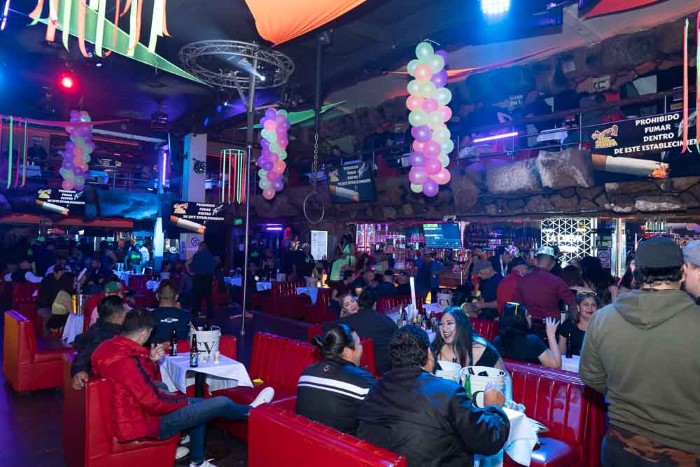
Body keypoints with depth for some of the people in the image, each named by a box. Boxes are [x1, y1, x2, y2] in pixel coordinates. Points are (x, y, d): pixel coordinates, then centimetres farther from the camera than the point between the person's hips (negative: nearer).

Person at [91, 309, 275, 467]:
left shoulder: (111, 346, 0)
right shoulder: (125, 360, -31)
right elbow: (154, 402, -27)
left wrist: (151, 360, -4)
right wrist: (184, 400, -10)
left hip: (134, 410, 10)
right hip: (141, 422, -10)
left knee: (200, 404, 23)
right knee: (220, 403, -7)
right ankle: (250, 411, 24)